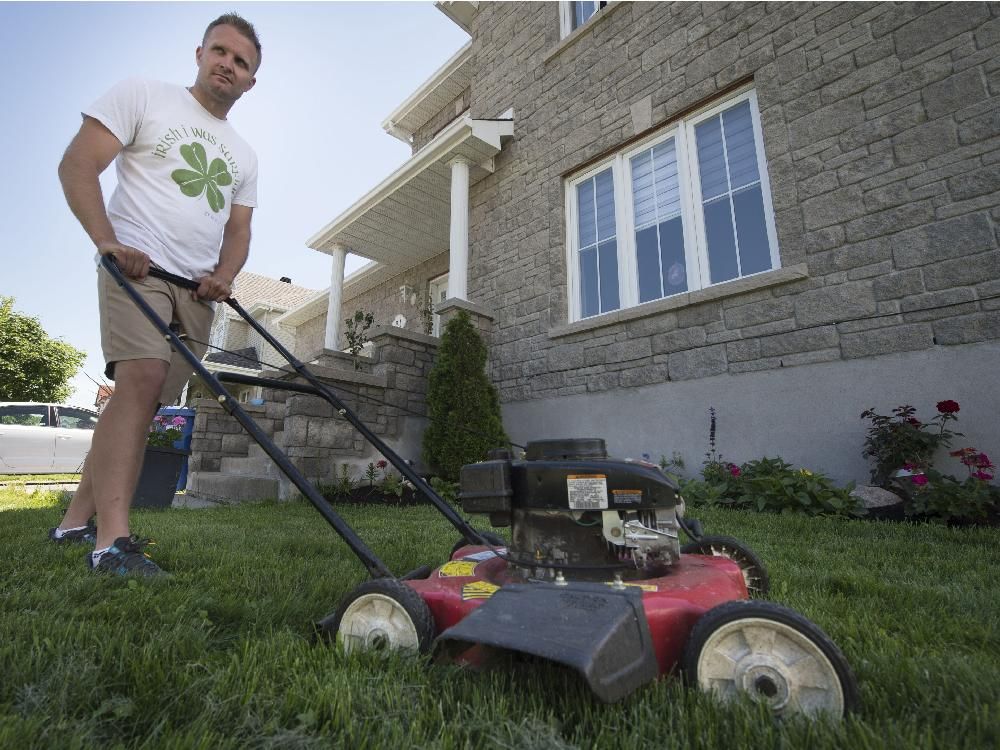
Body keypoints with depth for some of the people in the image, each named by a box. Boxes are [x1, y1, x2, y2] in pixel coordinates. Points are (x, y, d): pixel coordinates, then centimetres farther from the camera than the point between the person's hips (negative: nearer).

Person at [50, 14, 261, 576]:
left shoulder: (244, 156, 22)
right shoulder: (142, 95, 8)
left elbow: (238, 231, 17)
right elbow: (77, 165, 0)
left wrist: (223, 275, -3)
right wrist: (108, 241, -15)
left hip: (198, 291, 5)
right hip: (137, 267, -5)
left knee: (146, 404, 4)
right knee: (142, 378, -25)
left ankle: (78, 519, 17)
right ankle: (112, 540, -23)